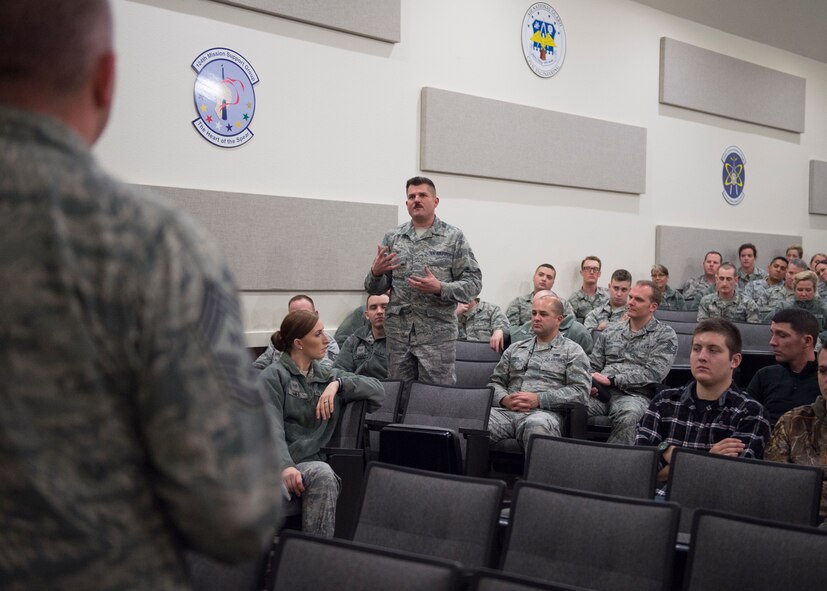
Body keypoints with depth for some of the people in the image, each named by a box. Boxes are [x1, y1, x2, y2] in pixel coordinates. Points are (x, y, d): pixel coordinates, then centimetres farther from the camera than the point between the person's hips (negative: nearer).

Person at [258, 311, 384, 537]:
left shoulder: (327, 376, 23)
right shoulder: (273, 376, 7)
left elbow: (378, 390, 14)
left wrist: (338, 384, -1)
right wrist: (285, 466, -27)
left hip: (310, 463, 4)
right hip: (277, 464, -3)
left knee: (323, 476, -34)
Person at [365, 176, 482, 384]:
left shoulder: (454, 237, 2)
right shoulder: (392, 237, 10)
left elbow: (473, 283, -2)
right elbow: (375, 289, 13)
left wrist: (440, 288, -18)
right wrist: (376, 273, -10)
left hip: (437, 333, -3)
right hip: (397, 333, 3)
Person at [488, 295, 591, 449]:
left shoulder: (572, 351, 14)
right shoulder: (515, 349, 28)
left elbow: (580, 391, 1)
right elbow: (495, 382, 24)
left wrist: (539, 399, -9)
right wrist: (504, 399, -1)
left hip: (544, 412, -3)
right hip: (506, 411, 3)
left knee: (536, 424, -42)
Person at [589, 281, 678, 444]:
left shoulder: (665, 335, 7)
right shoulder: (611, 330, 21)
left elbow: (653, 373, -7)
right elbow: (593, 366, 20)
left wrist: (612, 380, -11)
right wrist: (590, 383, -4)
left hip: (635, 395, -3)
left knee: (628, 417, -40)